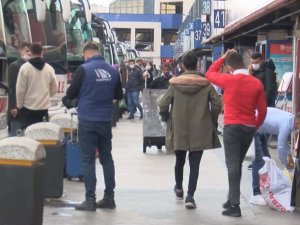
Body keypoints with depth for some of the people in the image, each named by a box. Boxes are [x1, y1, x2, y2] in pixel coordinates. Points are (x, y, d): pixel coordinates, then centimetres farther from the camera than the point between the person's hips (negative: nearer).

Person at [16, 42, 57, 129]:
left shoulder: (25, 67, -11)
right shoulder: (49, 68, 0)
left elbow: (20, 90, -9)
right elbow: (54, 89, 8)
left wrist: (19, 105, 5)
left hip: (28, 107, -3)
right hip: (44, 107, 3)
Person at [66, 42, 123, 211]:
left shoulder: (84, 69, -11)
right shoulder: (113, 71, 2)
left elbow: (70, 94, -4)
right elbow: (119, 95, 13)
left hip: (88, 121, -4)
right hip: (106, 121, 4)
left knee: (88, 159, 0)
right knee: (107, 158, 12)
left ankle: (90, 200, -1)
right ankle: (109, 198, 16)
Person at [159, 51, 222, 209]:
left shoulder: (175, 83, -5)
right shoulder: (206, 84, -6)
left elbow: (163, 104, -7)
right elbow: (216, 105, -8)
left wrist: (166, 119, 12)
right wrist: (211, 121, 8)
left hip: (179, 129, 1)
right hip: (199, 130, -1)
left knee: (179, 161, 22)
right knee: (194, 164, 1)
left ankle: (179, 188, 40)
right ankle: (190, 196, -7)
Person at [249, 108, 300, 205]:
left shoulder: (291, 118, -2)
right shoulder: (286, 125, -29)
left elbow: (285, 140, 15)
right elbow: (280, 147, -22)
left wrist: (289, 155, 12)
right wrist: (286, 164, -7)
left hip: (261, 129, 11)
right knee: (259, 160, -15)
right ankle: (256, 195, -14)